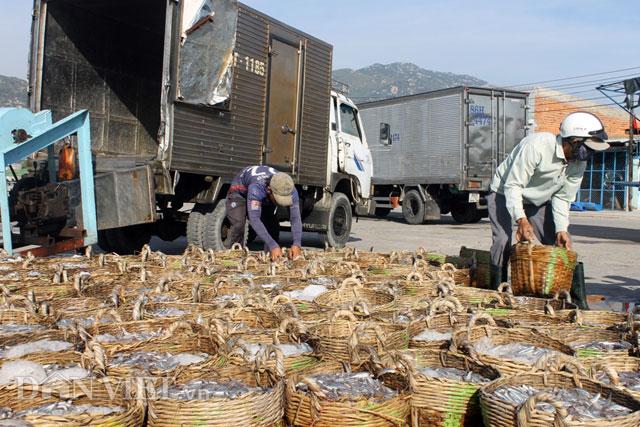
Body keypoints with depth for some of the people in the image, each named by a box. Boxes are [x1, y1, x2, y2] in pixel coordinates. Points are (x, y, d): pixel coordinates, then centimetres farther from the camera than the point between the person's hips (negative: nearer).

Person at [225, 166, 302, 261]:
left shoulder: (290, 190, -32)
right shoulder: (257, 187, -47)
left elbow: (295, 218, -34)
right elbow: (254, 219, -53)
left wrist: (297, 244, -50)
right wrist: (273, 245, -59)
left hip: (265, 199, 4)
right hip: (240, 192, -4)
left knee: (273, 225, -12)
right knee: (238, 225, -26)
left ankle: (271, 258, 1)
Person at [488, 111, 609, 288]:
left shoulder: (579, 163, -9)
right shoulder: (537, 145, -32)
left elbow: (561, 198, -5)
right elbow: (513, 186, -32)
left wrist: (561, 230, -18)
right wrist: (521, 220, -43)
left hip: (538, 201, 7)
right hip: (505, 194, -7)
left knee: (556, 243, -1)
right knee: (503, 241, -22)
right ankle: (496, 289, -10)